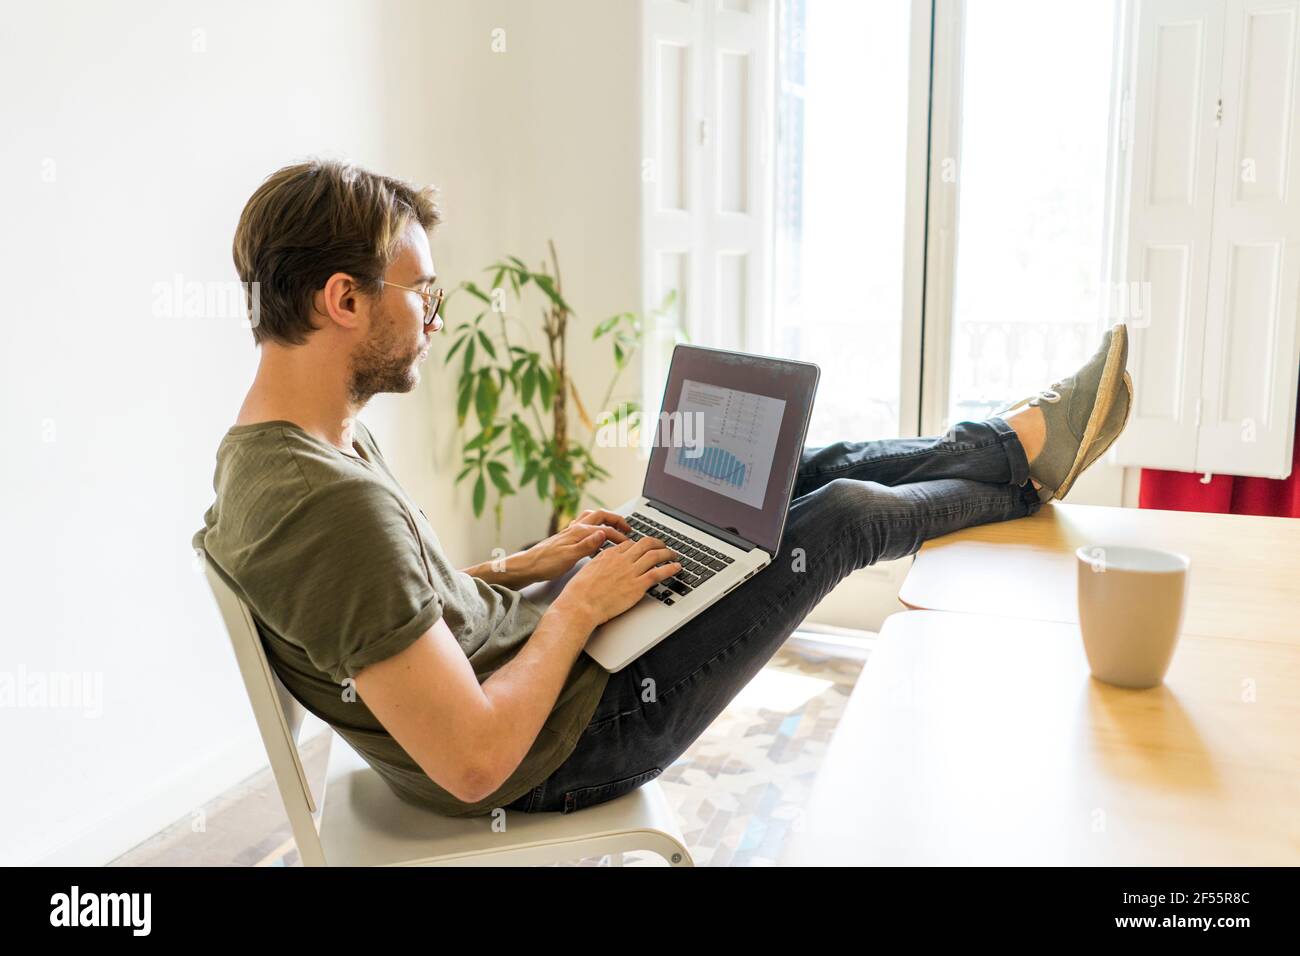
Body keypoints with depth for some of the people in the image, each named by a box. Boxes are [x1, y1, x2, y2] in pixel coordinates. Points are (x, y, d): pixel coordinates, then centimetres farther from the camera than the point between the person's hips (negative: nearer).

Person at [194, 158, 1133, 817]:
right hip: (563, 741, -9)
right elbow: (474, 763, -33)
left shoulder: (269, 448, -3)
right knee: (846, 513, 0)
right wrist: (578, 604, -20)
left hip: (528, 641, 9)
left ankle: (1019, 442, 32)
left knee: (811, 469, 10)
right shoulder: (334, 502, -35)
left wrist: (530, 563, 3)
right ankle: (1026, 455, 30)